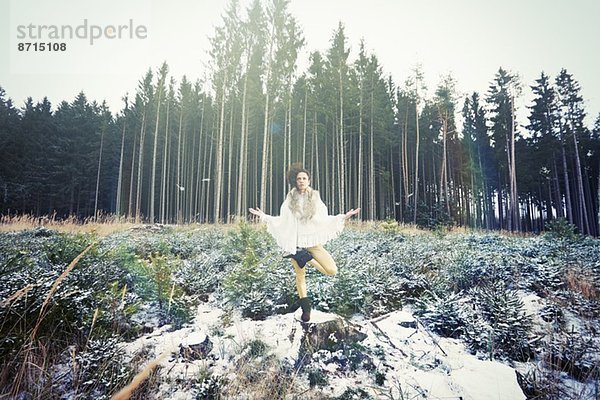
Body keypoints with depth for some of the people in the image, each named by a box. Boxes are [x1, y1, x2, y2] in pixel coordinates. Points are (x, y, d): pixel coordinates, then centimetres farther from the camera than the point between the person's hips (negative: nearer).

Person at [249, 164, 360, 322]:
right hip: (295, 242, 0)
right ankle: (305, 305, 23)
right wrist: (264, 216, 4)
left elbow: (325, 219, 7)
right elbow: (282, 221, 9)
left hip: (313, 241, 0)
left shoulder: (316, 199, 6)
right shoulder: (290, 200, 6)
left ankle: (307, 258, 5)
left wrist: (344, 216, 3)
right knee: (300, 275, 5)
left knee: (332, 271, -14)